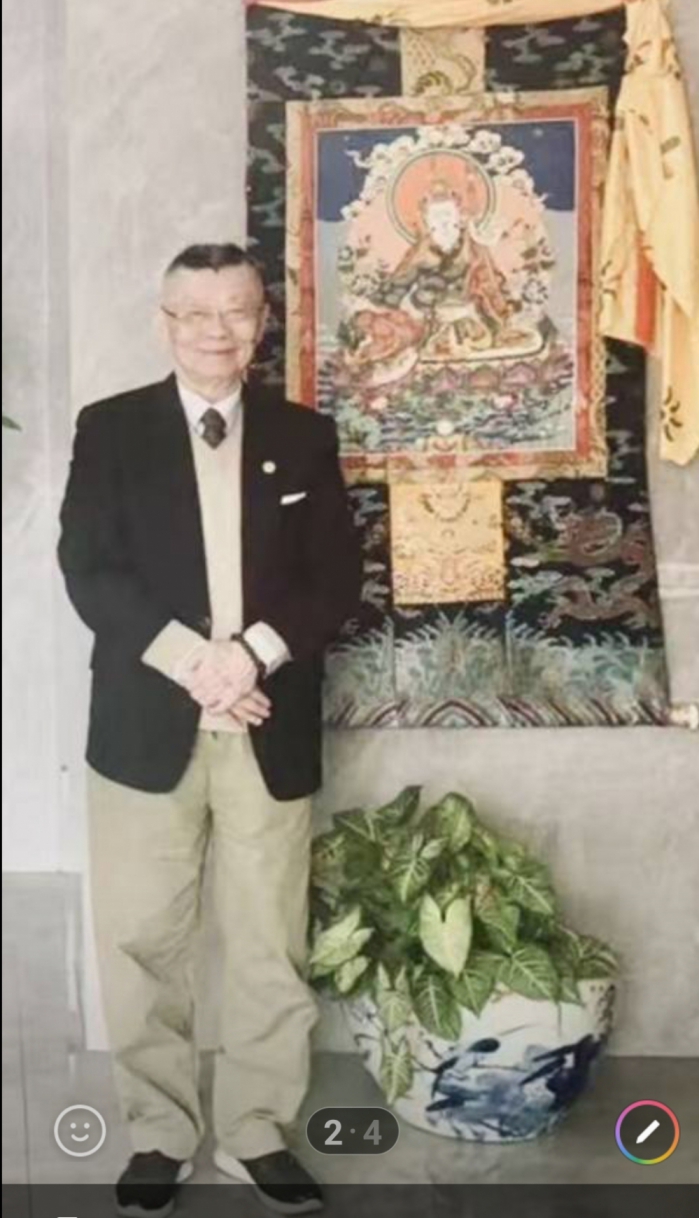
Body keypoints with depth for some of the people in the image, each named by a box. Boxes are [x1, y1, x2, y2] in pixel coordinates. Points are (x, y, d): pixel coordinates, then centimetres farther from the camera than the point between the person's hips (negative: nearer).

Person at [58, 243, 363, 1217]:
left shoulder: (306, 436, 9)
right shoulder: (110, 428, 5)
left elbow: (338, 578, 3)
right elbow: (87, 569, -4)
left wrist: (253, 654, -14)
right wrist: (191, 660, -16)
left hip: (272, 728, 1)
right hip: (146, 725, -1)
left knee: (271, 944, 8)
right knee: (142, 942, 6)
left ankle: (257, 1133, 25)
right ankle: (161, 1134, 24)